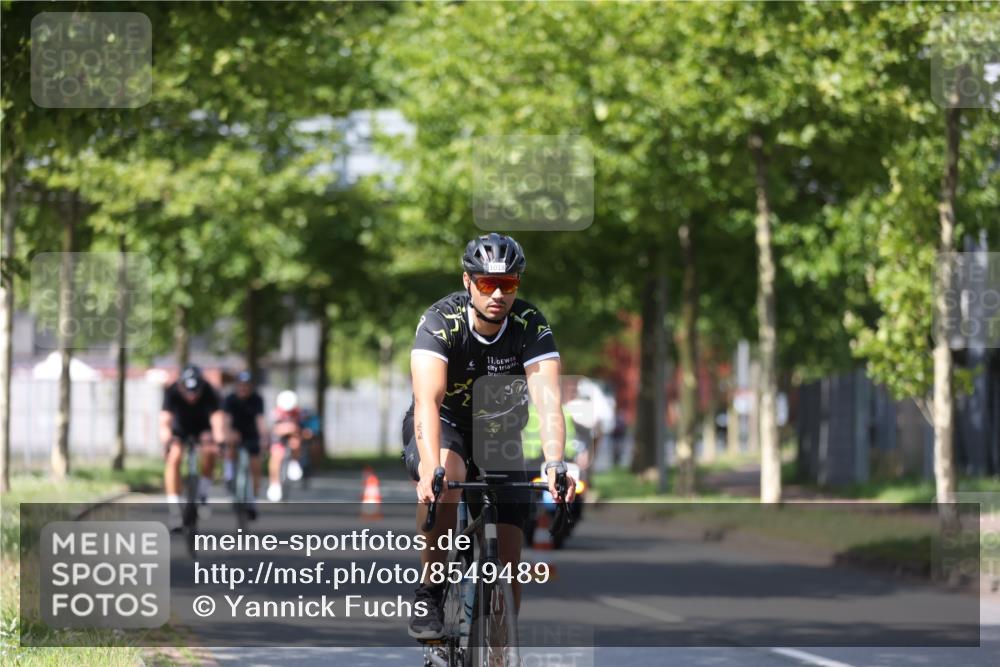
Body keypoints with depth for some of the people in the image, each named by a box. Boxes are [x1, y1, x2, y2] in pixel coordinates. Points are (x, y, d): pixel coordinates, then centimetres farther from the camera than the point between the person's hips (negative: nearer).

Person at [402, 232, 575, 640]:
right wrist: (431, 470, -55)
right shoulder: (441, 321, -27)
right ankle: (429, 593, -23)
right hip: (442, 427, -3)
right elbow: (427, 400, -40)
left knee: (508, 555, -7)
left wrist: (555, 465, -50)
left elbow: (548, 400, -32)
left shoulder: (530, 326, -21)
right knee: (448, 475, -37)